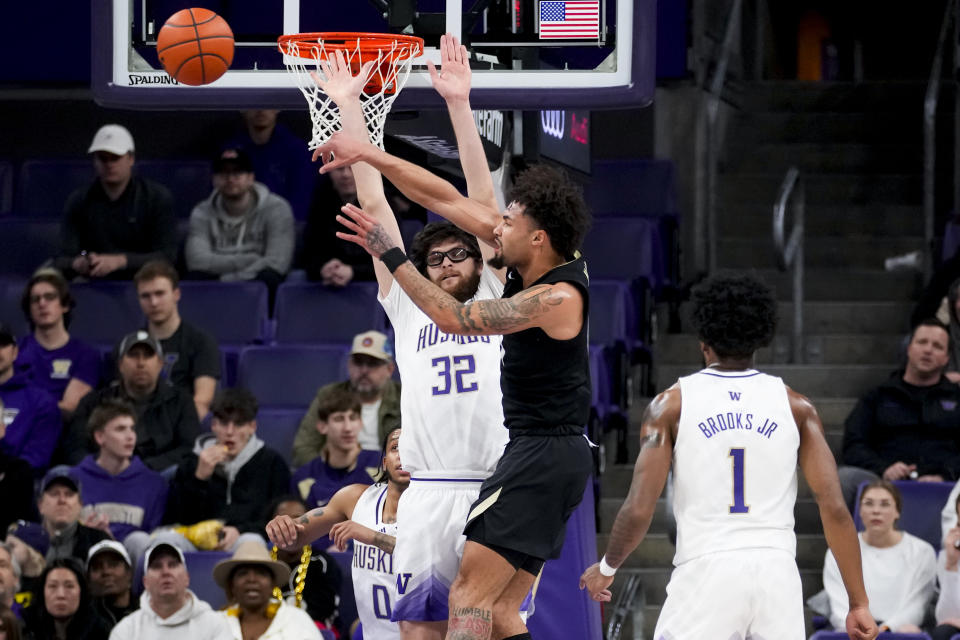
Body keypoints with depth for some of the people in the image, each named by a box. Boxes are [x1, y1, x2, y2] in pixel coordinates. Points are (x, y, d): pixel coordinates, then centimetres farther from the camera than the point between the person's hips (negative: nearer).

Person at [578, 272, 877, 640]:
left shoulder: (672, 405, 3)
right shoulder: (795, 406, 8)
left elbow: (639, 510, -3)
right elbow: (834, 508, 0)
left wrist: (607, 567, 16)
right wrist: (859, 605, 3)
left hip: (705, 570, -2)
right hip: (777, 572, 2)